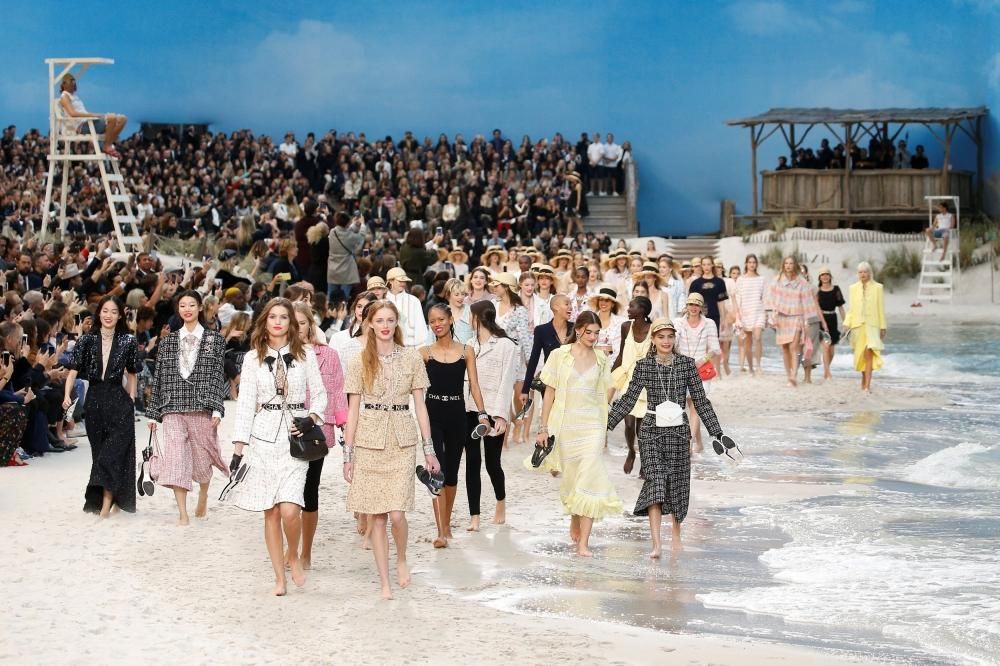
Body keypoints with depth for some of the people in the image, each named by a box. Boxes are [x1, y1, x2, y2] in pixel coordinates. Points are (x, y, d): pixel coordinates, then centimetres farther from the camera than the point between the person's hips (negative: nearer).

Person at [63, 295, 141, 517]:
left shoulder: (128, 342, 3)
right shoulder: (87, 341, 3)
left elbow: (131, 374, 10)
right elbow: (73, 371, -3)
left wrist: (131, 401, 5)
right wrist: (67, 395, -17)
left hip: (119, 401, -2)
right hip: (94, 401, 2)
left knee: (113, 451, -11)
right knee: (99, 451, 8)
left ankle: (106, 503, -14)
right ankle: (109, 498, 19)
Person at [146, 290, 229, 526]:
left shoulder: (214, 340, 5)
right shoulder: (168, 341, 12)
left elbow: (218, 375, 0)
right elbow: (159, 377, 12)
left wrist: (217, 409, -9)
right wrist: (153, 413, 10)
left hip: (202, 408, -1)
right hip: (173, 408, 1)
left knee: (202, 456, 6)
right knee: (175, 457, -9)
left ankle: (203, 498, 33)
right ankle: (182, 513, -9)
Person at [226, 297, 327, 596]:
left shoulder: (305, 355, 6)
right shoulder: (253, 358, 7)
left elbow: (319, 394, 10)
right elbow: (245, 402, 5)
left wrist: (311, 418, -9)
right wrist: (239, 445, 0)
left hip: (295, 437, -1)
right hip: (263, 437, 1)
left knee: (289, 509, -15)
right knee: (270, 512, 1)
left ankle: (294, 557, 12)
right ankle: (279, 577, 10)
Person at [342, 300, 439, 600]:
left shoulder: (411, 358, 4)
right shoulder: (360, 362, 2)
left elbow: (420, 405, 6)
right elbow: (353, 410, 3)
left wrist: (429, 449, 4)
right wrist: (348, 454, 0)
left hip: (402, 441, 0)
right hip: (369, 442, 0)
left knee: (396, 514, -11)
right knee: (377, 517, 2)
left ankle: (401, 559, 19)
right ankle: (385, 582, 13)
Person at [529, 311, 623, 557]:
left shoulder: (601, 359, 6)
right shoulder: (559, 356, 0)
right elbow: (550, 393, 2)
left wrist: (604, 428, 14)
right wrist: (543, 428, -1)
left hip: (591, 427, 0)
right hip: (565, 426, 0)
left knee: (588, 479, -11)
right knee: (570, 479, 10)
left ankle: (583, 543, -12)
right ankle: (574, 523, 39)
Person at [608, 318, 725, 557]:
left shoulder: (687, 364, 1)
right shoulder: (643, 365, -1)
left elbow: (700, 400, 4)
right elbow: (629, 399, 3)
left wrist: (716, 431, 2)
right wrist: (607, 423, -1)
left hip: (678, 430, 1)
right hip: (652, 430, -1)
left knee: (677, 483, 8)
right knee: (655, 482, -11)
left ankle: (676, 534, 28)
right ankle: (656, 544, -17)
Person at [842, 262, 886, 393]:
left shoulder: (877, 287, 3)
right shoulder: (853, 288, 10)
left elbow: (881, 309, 4)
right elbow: (850, 309, 10)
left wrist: (882, 327, 3)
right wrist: (847, 324, -1)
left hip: (872, 325, -3)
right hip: (857, 325, 3)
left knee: (869, 353, -16)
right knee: (861, 355, 9)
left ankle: (867, 385, -20)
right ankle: (864, 380, 27)